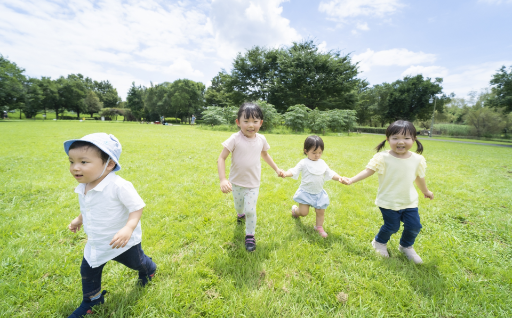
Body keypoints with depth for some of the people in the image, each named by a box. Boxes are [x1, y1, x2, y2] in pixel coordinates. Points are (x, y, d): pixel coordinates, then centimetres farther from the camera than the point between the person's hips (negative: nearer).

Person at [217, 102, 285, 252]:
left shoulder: (261, 139, -7)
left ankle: (250, 236, 18)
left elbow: (265, 154, 14)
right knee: (239, 206, 23)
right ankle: (240, 214, 59)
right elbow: (221, 158, -19)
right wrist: (223, 180, -30)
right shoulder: (235, 139, -19)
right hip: (236, 183, 0)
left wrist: (277, 169, 13)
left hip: (253, 184, 1)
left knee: (250, 211, -7)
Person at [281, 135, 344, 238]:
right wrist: (286, 173, -39)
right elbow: (294, 171, -20)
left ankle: (319, 227, 35)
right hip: (305, 192, -4)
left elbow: (330, 174, 5)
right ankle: (295, 209, 31)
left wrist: (339, 178, -12)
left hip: (319, 193, 4)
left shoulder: (322, 163, 3)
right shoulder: (303, 163, -12)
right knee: (304, 212, -3)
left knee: (321, 211, 10)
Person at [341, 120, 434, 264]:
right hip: (388, 202, -4)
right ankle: (379, 242, 37)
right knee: (392, 226, 5)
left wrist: (426, 191, 29)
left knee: (414, 226, 5)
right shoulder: (383, 158, -18)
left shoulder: (418, 159, -3)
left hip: (409, 202, 4)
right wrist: (351, 180, -38)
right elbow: (368, 171, -25)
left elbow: (419, 177, 14)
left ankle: (406, 246, 38)